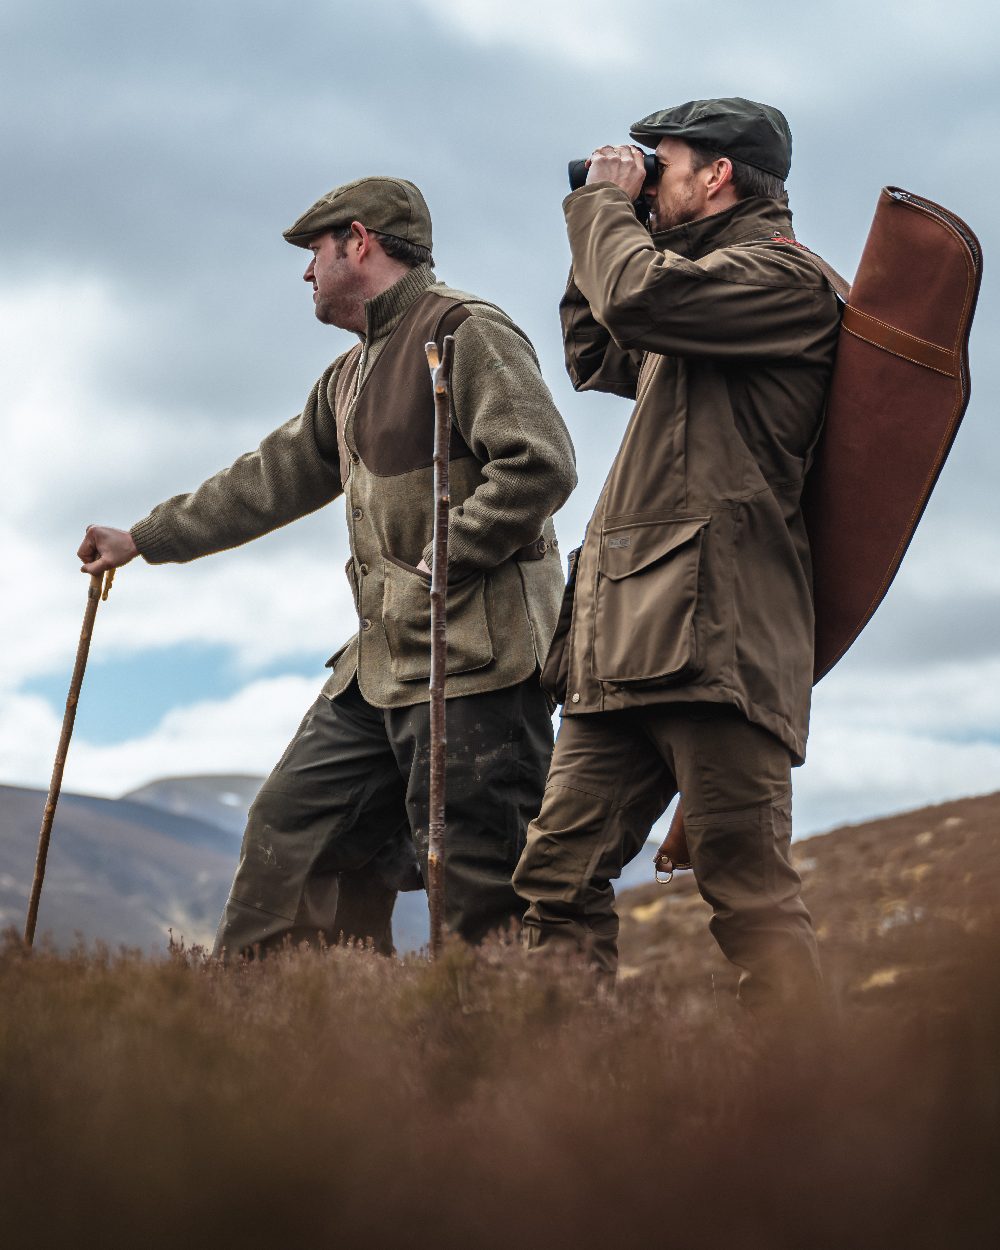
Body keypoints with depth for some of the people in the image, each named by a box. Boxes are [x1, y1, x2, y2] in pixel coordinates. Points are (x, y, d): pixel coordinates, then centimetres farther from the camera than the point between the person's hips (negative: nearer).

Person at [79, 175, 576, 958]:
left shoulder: (465, 332, -8)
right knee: (293, 832, 9)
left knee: (481, 892, -10)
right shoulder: (350, 376, 23)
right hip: (383, 660, 10)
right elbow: (270, 480, 31)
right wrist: (142, 539, 35)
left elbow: (540, 464, -19)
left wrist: (442, 564, -17)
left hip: (473, 658, -10)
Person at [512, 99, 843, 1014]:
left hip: (711, 631, -9)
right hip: (629, 641, 9)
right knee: (562, 874, 3)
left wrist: (602, 203, 2)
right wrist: (605, 219, 27)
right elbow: (597, 359, 38)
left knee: (747, 886, -13)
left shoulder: (783, 276, -3)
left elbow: (639, 296, -18)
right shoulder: (710, 276, 27)